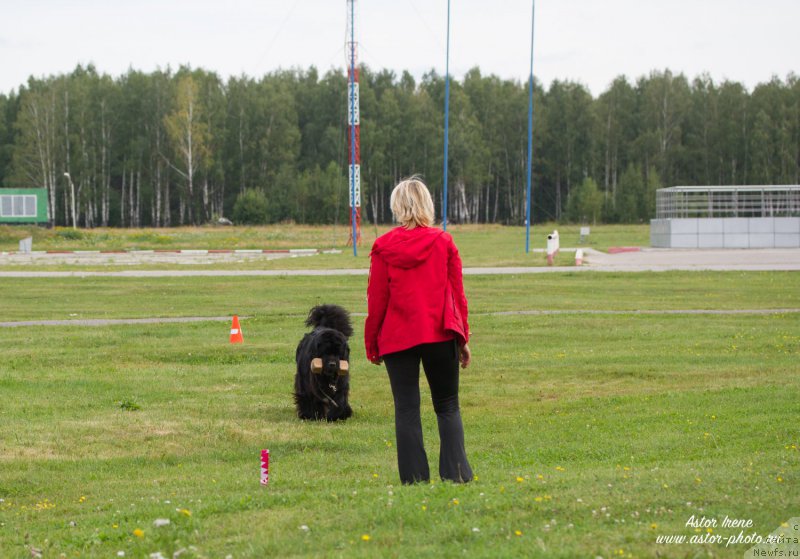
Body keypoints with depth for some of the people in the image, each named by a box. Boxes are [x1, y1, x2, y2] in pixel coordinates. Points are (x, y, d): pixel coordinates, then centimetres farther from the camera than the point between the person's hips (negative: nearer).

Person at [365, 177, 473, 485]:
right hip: (440, 334, 1)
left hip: (397, 338, -1)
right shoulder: (443, 242, 1)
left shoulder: (383, 247, -2)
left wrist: (372, 345, 8)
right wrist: (462, 337, 12)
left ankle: (414, 478, -2)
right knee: (448, 407, 10)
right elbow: (457, 294, 4)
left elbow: (376, 300, -1)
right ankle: (456, 472, 0)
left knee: (406, 410, 3)